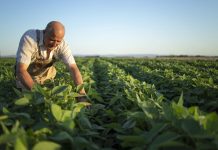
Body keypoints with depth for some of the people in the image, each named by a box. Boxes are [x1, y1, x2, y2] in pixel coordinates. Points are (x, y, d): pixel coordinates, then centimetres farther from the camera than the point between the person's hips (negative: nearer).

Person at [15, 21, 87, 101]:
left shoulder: (63, 45, -28)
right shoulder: (29, 38, -38)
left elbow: (73, 68, -33)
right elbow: (21, 70, -42)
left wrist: (82, 94, -46)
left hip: (46, 74, 3)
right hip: (26, 74, -2)